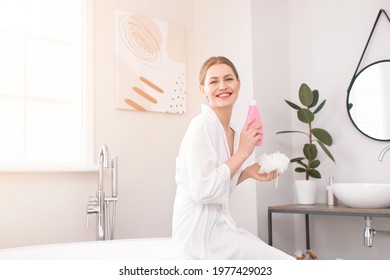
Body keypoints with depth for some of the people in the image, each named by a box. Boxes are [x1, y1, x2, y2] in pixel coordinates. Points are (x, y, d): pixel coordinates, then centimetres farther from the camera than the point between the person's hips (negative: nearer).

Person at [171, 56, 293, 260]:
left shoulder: (231, 133, 9)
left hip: (219, 225, 9)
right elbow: (202, 191, -23)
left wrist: (248, 173, 3)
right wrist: (242, 153, -18)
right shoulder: (203, 125, -16)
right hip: (200, 234, -9)